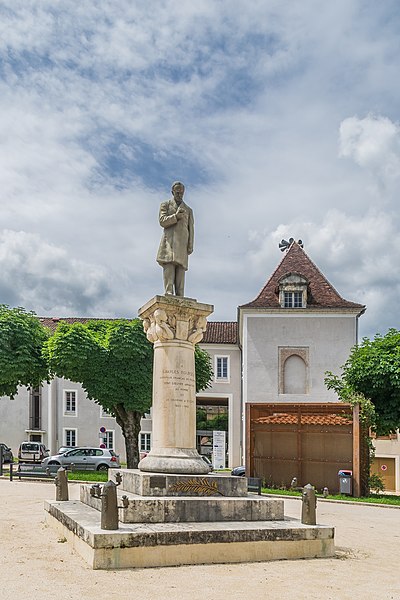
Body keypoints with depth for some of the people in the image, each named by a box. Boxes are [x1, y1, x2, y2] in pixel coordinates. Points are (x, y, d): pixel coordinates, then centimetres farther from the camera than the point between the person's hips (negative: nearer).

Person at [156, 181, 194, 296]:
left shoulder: (188, 210, 24)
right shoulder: (165, 205, 17)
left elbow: (191, 229, 15)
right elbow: (162, 221, 2)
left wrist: (190, 246, 2)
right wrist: (176, 216, -10)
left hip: (182, 241, 2)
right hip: (169, 239, -2)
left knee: (180, 268, -9)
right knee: (168, 265, -18)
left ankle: (180, 297, -16)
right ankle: (168, 292, -28)